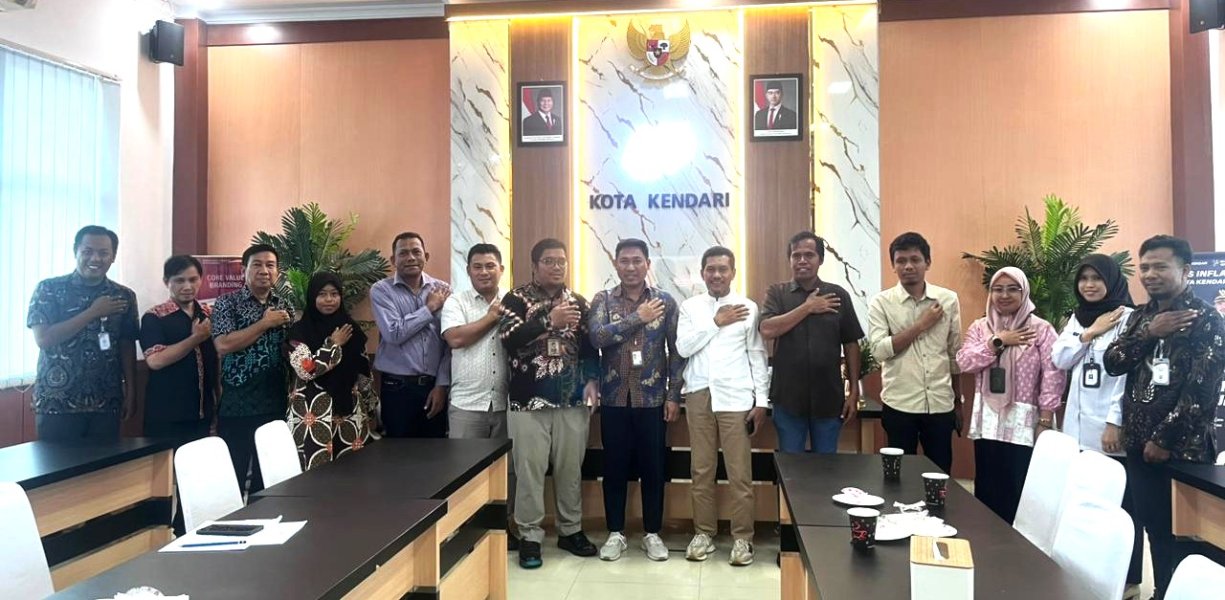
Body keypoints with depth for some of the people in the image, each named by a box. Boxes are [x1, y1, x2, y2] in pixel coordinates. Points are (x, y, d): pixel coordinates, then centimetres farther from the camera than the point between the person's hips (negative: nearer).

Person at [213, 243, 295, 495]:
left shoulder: (285, 306, 10)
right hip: (237, 404, -4)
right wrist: (265, 323, -13)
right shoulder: (227, 302, -2)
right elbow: (224, 345, -16)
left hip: (275, 403, 4)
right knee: (233, 473, 2)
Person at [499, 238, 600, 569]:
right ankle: (529, 537, 13)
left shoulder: (579, 303, 11)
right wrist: (548, 322, -22)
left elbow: (591, 345, 12)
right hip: (529, 401, -3)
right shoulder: (516, 299, 0)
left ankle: (570, 531, 26)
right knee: (529, 470, 1)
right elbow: (508, 338, -16)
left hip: (573, 401, 3)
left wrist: (592, 380, -3)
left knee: (571, 469, 11)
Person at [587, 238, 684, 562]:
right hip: (614, 399, 0)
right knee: (615, 467, 8)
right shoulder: (602, 300, 1)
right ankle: (615, 533, 22)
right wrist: (638, 317, -17)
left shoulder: (665, 301, 2)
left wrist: (674, 395, -4)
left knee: (653, 468, 7)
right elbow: (597, 337, -17)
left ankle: (652, 533, 22)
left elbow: (677, 351, 1)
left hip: (653, 399, 0)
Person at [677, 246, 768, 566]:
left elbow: (757, 356, 2)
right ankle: (704, 533, 20)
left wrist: (762, 400, -3)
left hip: (736, 396, -2)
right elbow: (683, 348, -5)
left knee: (740, 472, 0)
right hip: (699, 395, 2)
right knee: (701, 469, 8)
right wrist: (716, 322, -9)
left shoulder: (748, 307, 2)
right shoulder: (690, 307, 7)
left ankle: (742, 538, 11)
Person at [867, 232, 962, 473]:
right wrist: (921, 325, -14)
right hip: (899, 404, -2)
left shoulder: (949, 299, 4)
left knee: (941, 473, 12)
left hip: (940, 403, 2)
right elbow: (879, 350, -16)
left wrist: (959, 400, 14)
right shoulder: (881, 302, -4)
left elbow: (955, 352, 11)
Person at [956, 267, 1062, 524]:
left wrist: (1045, 422, -10)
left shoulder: (1041, 329, -3)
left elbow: (1052, 377, -7)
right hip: (988, 422, 3)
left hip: (1023, 424, -3)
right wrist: (998, 341, -13)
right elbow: (964, 362, -6)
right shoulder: (979, 327, 8)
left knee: (1020, 493, 3)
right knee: (987, 489, 12)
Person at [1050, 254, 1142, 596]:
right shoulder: (1077, 317, 14)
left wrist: (1116, 423, -17)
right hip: (1078, 426, 6)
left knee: (1120, 504, 1)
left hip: (1111, 427, -6)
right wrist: (1091, 332, -6)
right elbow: (1058, 360, 5)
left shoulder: (1128, 318, -7)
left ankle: (1128, 578, 14)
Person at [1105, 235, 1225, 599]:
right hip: (1139, 443, 6)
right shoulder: (1142, 316, 12)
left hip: (1182, 447, -6)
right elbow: (1112, 364, 2)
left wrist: (1164, 438, -15)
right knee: (1153, 526, 12)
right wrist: (1148, 333, -12)